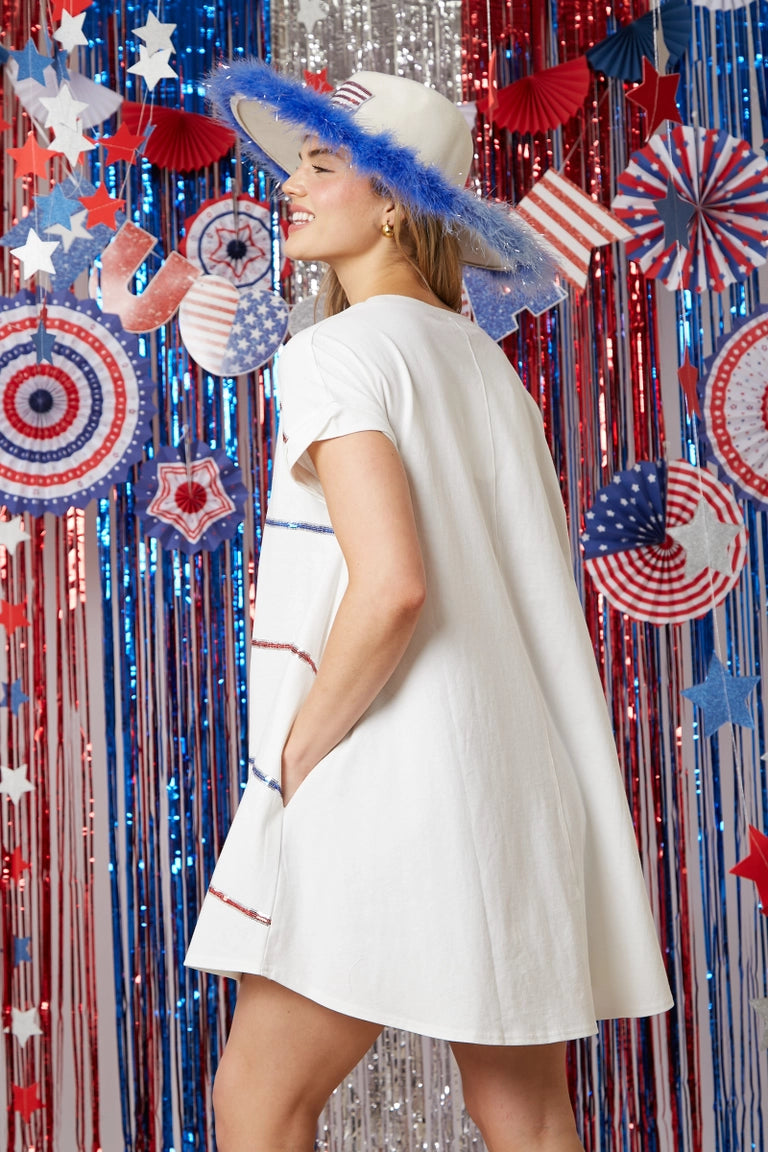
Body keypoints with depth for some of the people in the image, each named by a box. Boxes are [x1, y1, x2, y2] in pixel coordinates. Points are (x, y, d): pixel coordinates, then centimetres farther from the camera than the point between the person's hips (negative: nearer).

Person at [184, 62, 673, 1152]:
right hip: (530, 785, 9)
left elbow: (392, 583, -23)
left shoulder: (340, 351, -9)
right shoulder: (482, 358, 16)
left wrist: (295, 753, -11)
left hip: (396, 786, -9)